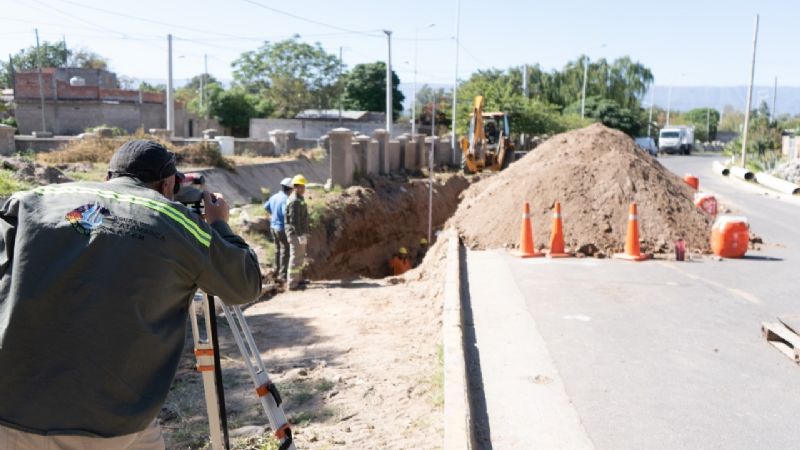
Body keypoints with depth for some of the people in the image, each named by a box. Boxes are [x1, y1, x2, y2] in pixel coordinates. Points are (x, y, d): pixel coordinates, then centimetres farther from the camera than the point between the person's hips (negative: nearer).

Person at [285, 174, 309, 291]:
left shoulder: (299, 199, 13)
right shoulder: (294, 201, -19)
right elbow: (294, 220, -23)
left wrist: (304, 233, 23)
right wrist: (300, 235, -23)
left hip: (299, 233, 10)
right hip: (296, 233, -10)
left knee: (300, 256, 18)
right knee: (296, 257, -6)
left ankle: (297, 278, 29)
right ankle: (292, 283, -1)